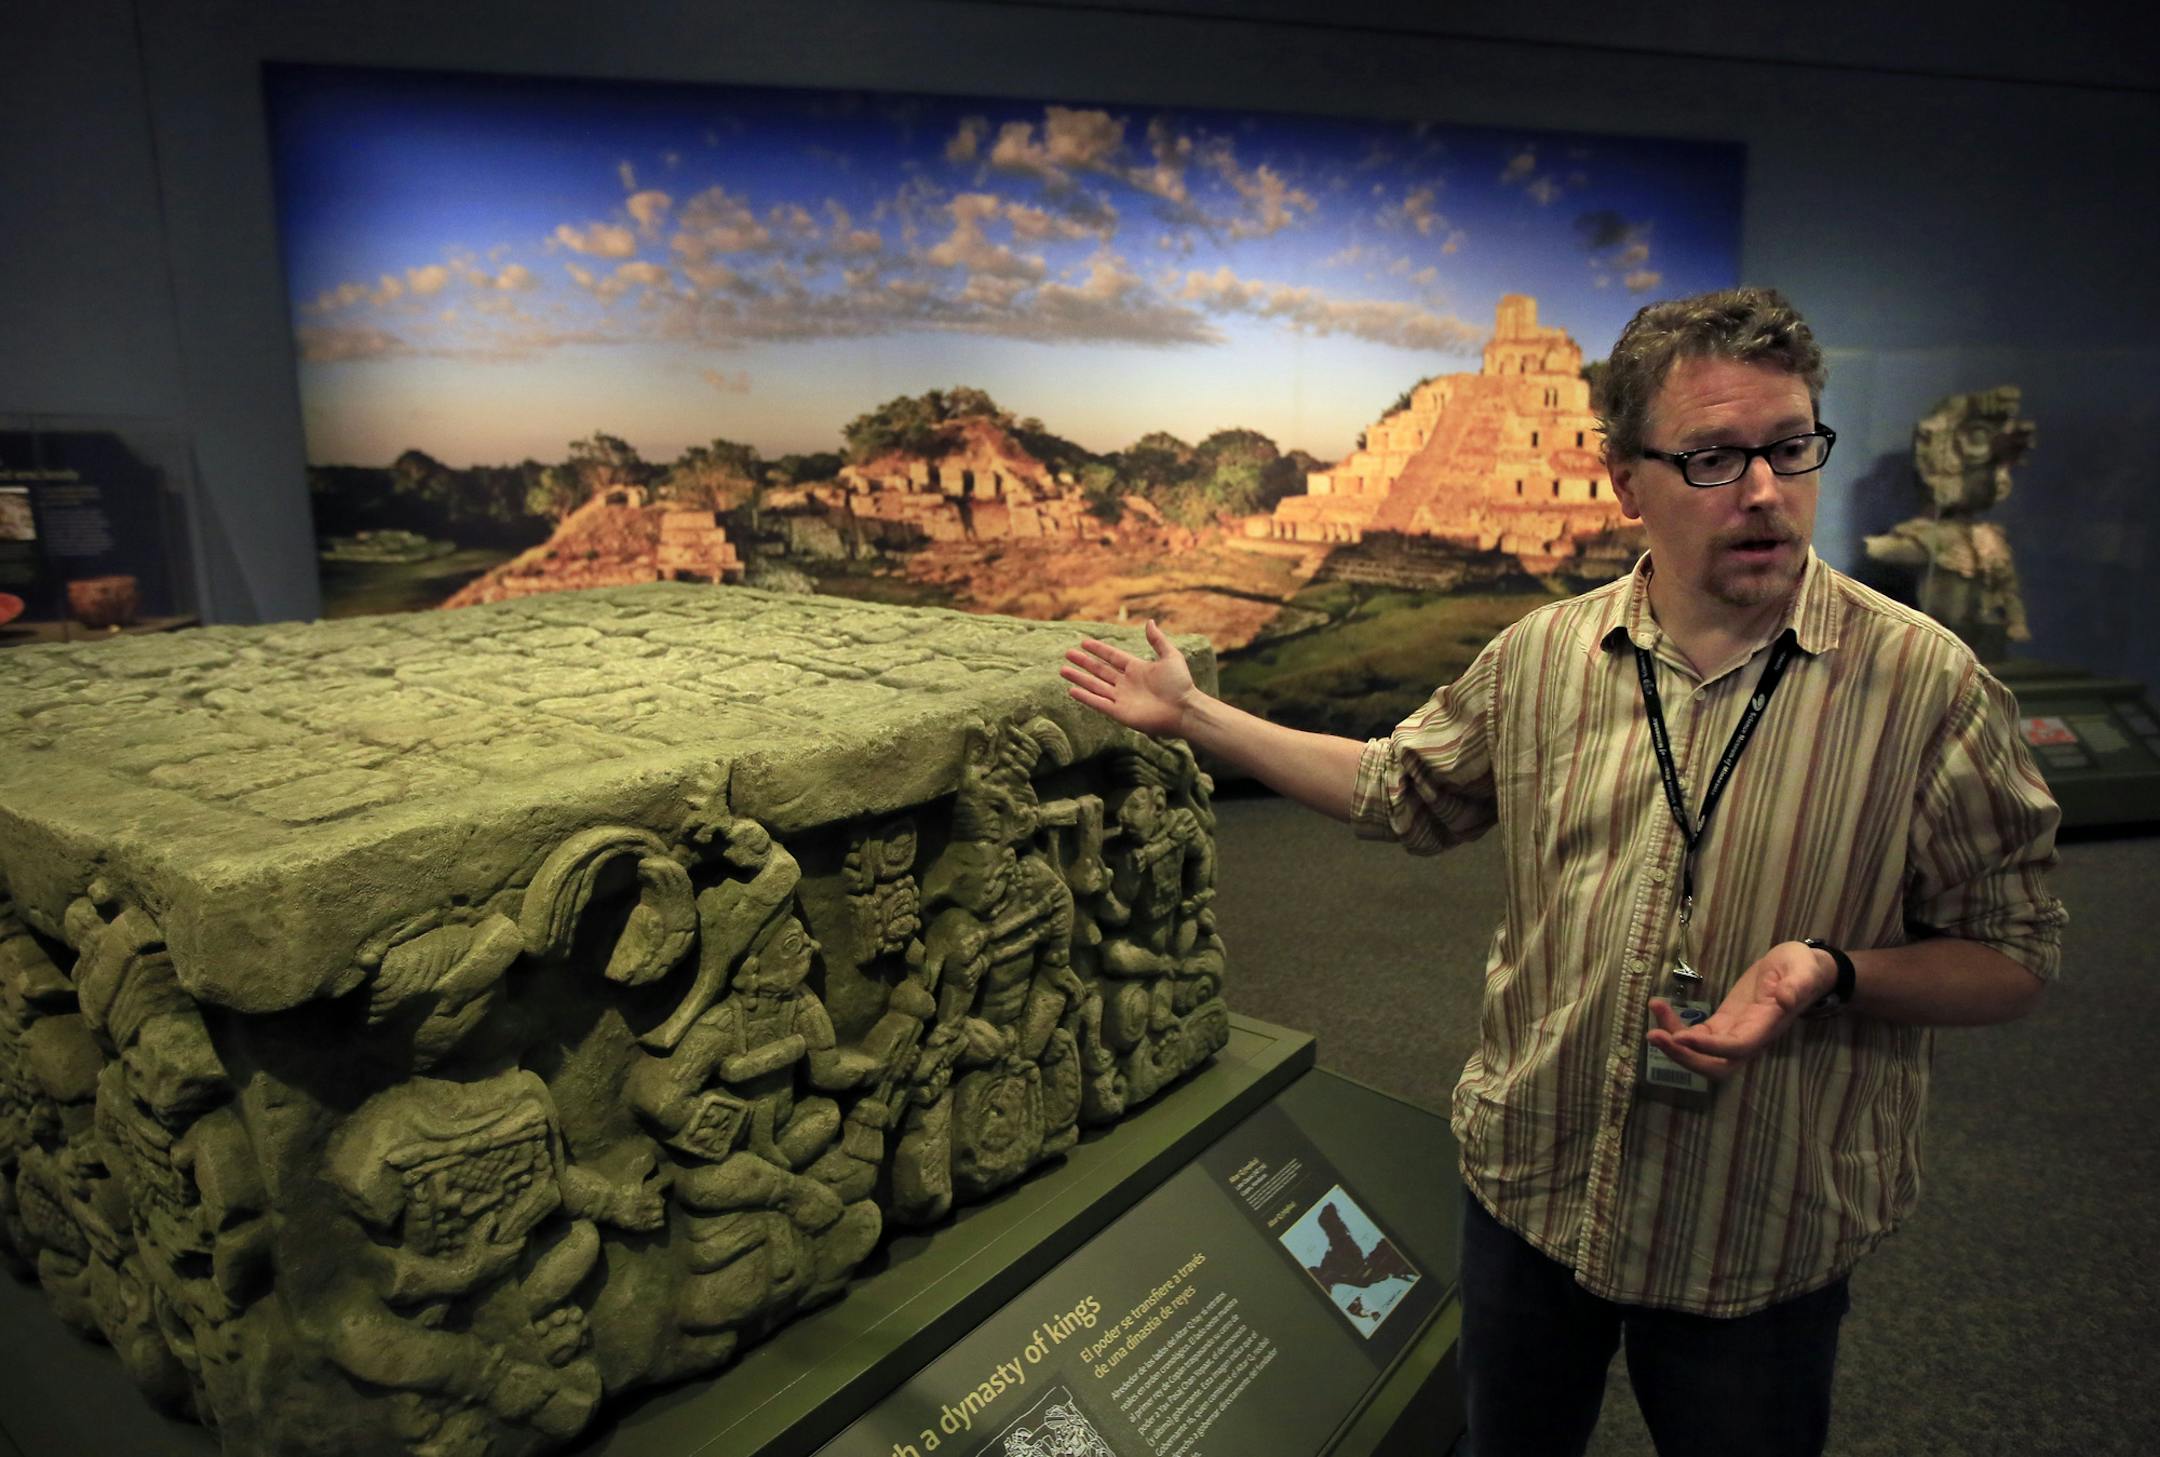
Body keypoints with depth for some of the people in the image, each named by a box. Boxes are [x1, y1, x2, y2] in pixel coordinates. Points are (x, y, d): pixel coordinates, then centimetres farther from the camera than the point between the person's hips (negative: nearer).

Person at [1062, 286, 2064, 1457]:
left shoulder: (1927, 685, -14)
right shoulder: (1541, 657, -5)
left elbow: (2015, 958, -6)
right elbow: (1401, 790, 10)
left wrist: (1832, 973, -27)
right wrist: (1194, 717, 8)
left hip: (1760, 1246, -2)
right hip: (1529, 1189, 3)